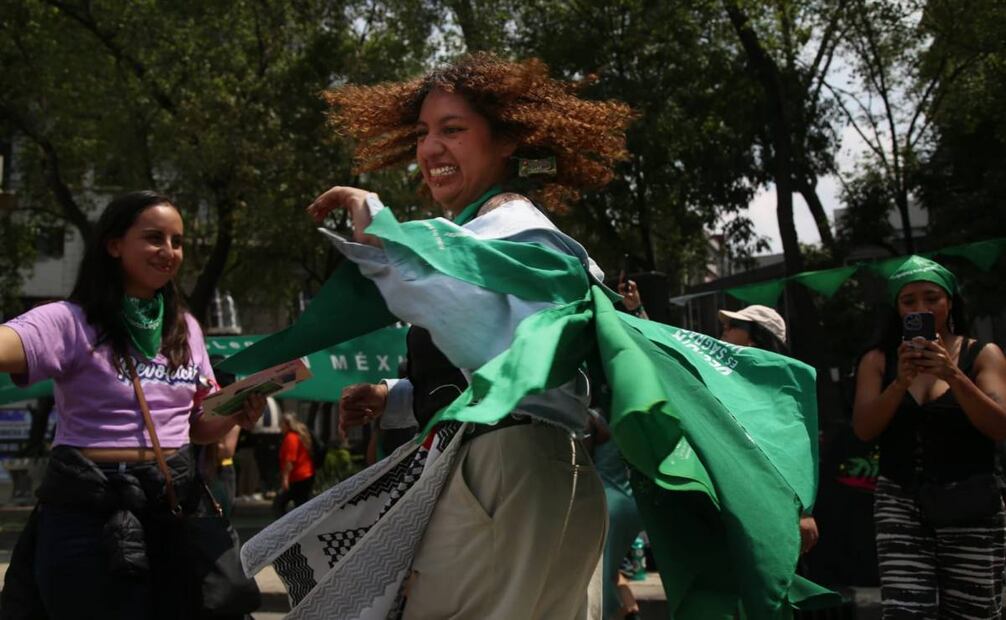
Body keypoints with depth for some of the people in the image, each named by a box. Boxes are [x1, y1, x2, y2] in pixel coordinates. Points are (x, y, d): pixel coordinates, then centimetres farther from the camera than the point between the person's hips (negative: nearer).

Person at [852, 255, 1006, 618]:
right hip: (900, 503, 1)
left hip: (969, 505, 0)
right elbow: (864, 430, -2)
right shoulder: (879, 361, 8)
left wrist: (953, 375, -20)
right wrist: (901, 381, -17)